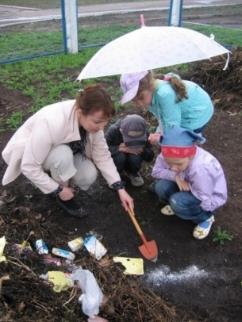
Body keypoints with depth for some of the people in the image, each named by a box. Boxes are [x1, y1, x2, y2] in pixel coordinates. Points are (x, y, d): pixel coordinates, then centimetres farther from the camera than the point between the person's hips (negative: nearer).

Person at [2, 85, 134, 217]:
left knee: (88, 176, -19)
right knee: (63, 155, -36)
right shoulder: (51, 123, -41)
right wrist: (58, 190, -24)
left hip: (62, 153, 5)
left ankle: (53, 176, 11)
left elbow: (103, 156, -12)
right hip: (28, 155, -5)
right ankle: (63, 196, -7)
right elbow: (29, 167, -33)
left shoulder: (92, 120, -22)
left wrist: (120, 189, -17)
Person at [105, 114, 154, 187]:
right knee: (120, 157, -35)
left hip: (131, 161, 2)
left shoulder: (144, 134, -21)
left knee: (135, 158, -31)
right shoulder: (113, 131, -28)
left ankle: (133, 173, 4)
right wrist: (118, 149, -39)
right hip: (115, 159, -2)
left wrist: (141, 150, -36)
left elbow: (150, 157, -15)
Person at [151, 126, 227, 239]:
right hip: (190, 185, 5)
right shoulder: (171, 156, -25)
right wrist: (175, 177, -29)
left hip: (210, 198, -5)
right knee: (161, 186, -19)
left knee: (178, 202, -31)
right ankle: (176, 204, 14)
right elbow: (156, 171, -13)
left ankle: (206, 218, 0)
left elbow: (205, 203, -32)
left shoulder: (200, 169, -41)